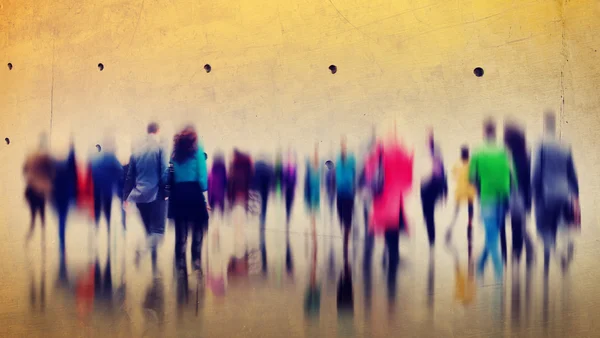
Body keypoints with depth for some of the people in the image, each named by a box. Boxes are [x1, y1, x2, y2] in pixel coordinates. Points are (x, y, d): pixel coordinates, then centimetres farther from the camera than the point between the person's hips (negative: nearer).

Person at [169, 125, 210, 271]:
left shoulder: (175, 150, 11)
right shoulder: (197, 149, 1)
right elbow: (202, 173, -7)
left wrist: (169, 192, 1)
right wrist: (204, 191, -3)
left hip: (178, 192, 3)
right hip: (194, 191, -3)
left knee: (181, 229, 9)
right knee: (197, 228, 4)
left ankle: (180, 260, 10)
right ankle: (196, 260, 1)